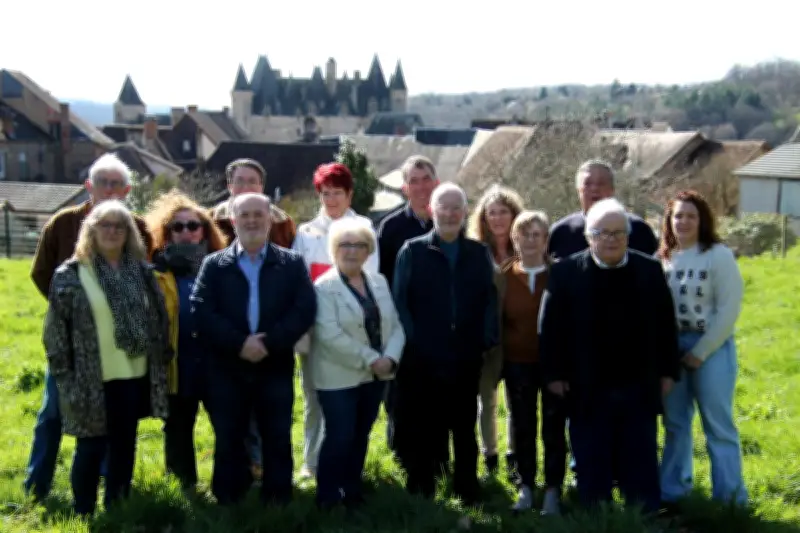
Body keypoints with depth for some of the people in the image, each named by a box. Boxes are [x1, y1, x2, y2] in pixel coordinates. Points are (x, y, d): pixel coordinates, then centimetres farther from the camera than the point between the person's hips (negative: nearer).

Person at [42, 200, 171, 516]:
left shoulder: (141, 271, 8)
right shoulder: (70, 275, -5)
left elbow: (158, 318, 12)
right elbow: (55, 330, -5)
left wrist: (162, 360, 8)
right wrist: (64, 376, -8)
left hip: (134, 375, 4)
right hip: (92, 379, -4)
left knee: (125, 445, 13)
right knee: (91, 448, 2)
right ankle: (84, 515, 18)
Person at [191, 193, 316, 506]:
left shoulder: (292, 263, 5)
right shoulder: (214, 265, 5)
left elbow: (305, 310, -6)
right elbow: (200, 312, -6)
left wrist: (269, 343, -17)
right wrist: (239, 344, -18)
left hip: (276, 368, 0)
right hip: (228, 369, 0)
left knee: (278, 442, 6)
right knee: (228, 444, 7)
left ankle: (278, 506, 17)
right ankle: (228, 507, 20)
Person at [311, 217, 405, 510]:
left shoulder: (379, 281, 8)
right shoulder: (324, 287, -10)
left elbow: (395, 326, 5)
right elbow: (330, 335, -20)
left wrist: (390, 358, -13)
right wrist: (371, 359, -20)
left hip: (375, 375, 5)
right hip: (339, 377, -5)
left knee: (360, 436, 14)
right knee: (340, 437, -4)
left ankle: (352, 491, 28)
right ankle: (328, 497, 13)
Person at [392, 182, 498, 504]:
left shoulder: (479, 253, 9)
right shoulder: (412, 252, 2)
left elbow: (490, 300, 7)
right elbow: (400, 301, -1)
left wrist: (487, 341, -4)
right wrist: (411, 342, -9)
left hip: (466, 358, 2)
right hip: (422, 360, -2)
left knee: (464, 426, 12)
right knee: (423, 427, 6)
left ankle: (468, 490, 23)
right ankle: (421, 491, 18)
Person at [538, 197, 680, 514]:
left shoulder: (650, 270, 3)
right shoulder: (565, 272, -3)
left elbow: (665, 324, 6)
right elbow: (550, 327, -2)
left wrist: (668, 371, 4)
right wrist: (553, 374, -6)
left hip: (638, 388, 2)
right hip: (588, 390, -1)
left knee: (641, 469, 10)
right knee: (592, 471, 8)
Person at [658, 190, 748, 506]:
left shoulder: (719, 255, -8)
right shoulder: (663, 258, 6)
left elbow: (729, 310, -11)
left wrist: (701, 351, -12)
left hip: (711, 349, -5)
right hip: (671, 348, 5)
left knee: (718, 425, 0)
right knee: (675, 423, 12)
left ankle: (730, 498, 8)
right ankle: (672, 492, 22)